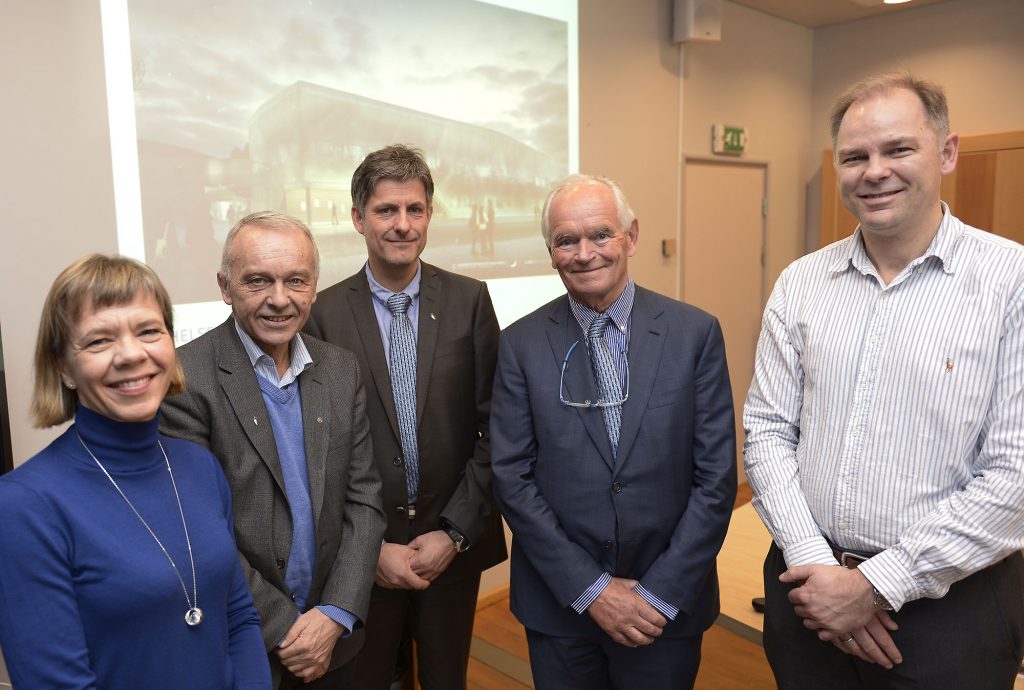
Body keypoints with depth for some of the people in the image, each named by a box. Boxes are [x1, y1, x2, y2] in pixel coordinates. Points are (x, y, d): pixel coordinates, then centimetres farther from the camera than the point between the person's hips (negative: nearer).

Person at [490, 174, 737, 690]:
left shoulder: (695, 333, -7)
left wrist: (660, 594, -10)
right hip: (560, 604, 0)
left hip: (669, 604, 0)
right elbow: (512, 478, -7)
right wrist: (592, 589, -11)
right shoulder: (521, 344, -6)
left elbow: (716, 478, -6)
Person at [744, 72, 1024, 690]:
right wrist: (814, 563, -9)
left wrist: (877, 586, -14)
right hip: (808, 585, 3)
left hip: (950, 602, -3)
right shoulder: (801, 284, 1)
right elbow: (768, 431, 0)